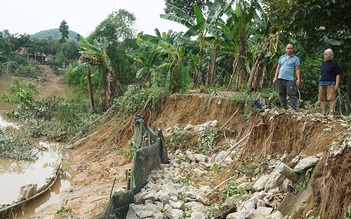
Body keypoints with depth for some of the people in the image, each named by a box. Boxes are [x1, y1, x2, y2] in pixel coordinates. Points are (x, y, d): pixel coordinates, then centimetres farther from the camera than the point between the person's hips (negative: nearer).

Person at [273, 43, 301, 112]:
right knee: (282, 94, 6)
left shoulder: (296, 59, 5)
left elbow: (297, 70, 0)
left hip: (289, 80, -5)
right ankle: (284, 108, 12)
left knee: (291, 94, -11)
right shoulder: (281, 58, 17)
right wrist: (275, 78, 10)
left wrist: (298, 79, -9)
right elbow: (278, 68, 17)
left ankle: (294, 108, -13)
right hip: (280, 79, 5)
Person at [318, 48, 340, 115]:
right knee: (322, 99, 2)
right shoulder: (323, 63, 19)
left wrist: (337, 84, -12)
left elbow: (338, 75, -3)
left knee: (331, 99, -10)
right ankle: (323, 114, 6)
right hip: (322, 83, 7)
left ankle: (331, 113, -12)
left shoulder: (334, 64, 0)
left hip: (331, 83, -6)